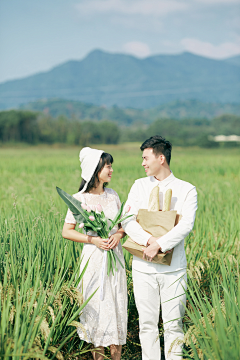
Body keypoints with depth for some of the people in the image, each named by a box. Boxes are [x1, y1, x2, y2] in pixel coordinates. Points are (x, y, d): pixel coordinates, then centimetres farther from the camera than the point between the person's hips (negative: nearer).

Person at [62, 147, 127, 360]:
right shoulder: (80, 199, -9)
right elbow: (66, 231, -6)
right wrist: (92, 239, -17)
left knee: (117, 302, 6)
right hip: (94, 257, -4)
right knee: (97, 303, 2)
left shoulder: (112, 195, 5)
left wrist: (119, 235, -9)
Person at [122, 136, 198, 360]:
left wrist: (159, 245, -22)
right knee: (147, 324, 7)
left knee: (173, 325, 2)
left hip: (173, 268, -2)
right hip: (143, 267, 2)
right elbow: (127, 219, 0)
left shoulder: (186, 190, 2)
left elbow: (186, 225, -11)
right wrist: (148, 240, -18)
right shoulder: (139, 185, 10)